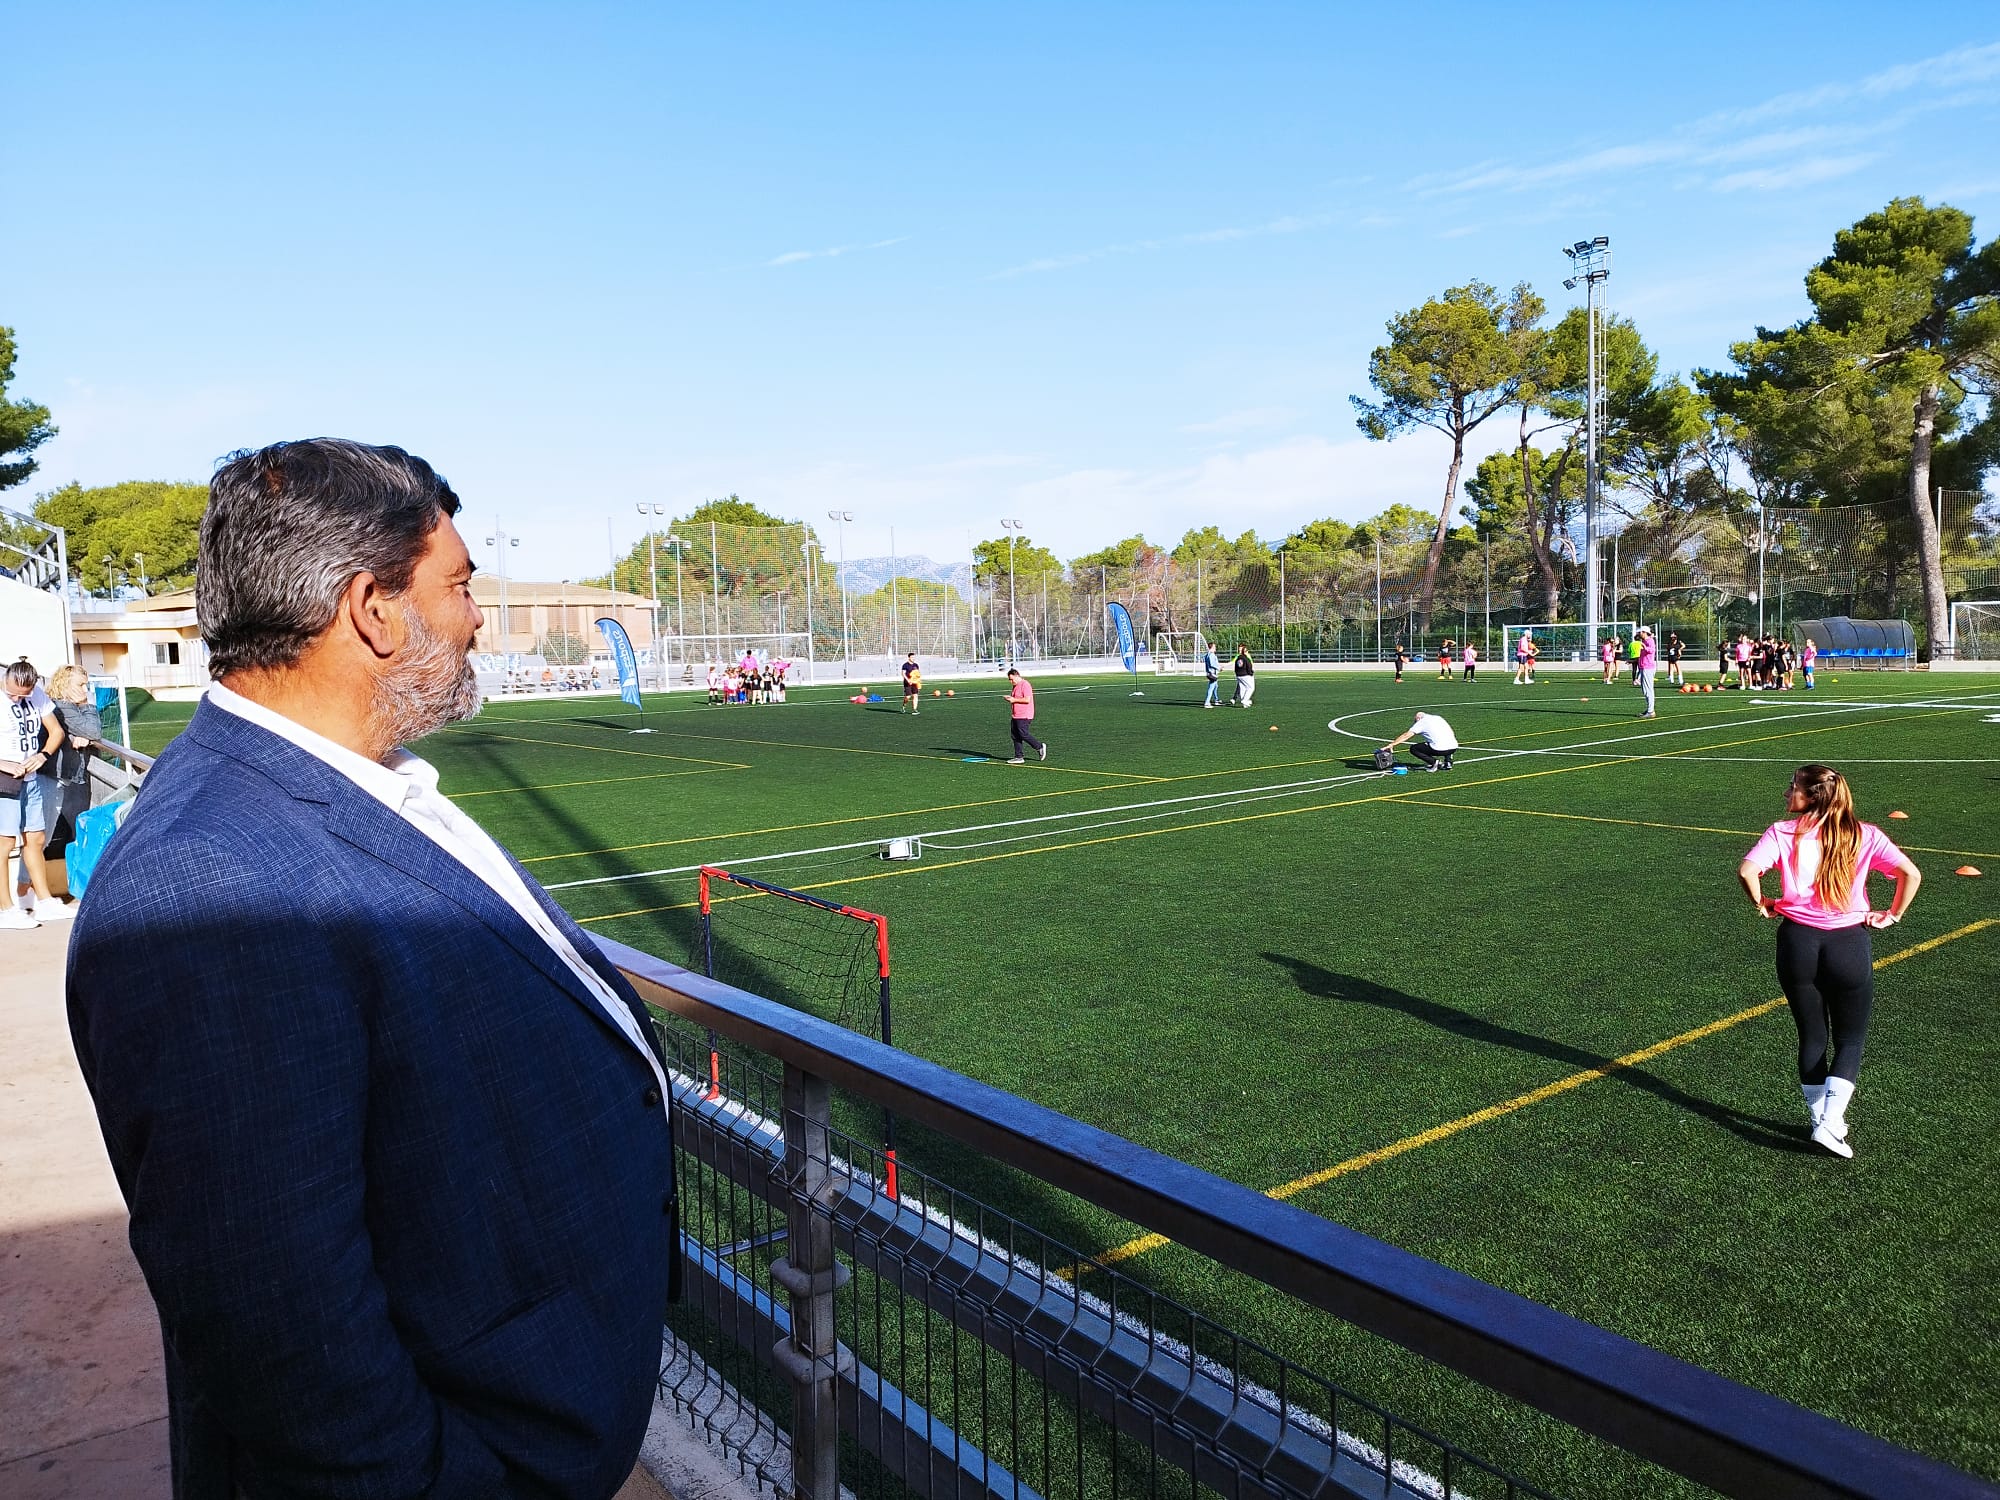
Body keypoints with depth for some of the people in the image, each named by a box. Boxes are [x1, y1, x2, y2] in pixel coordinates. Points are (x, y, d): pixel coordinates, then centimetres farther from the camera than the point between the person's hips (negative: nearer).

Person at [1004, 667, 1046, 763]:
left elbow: (1027, 700, -22)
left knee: (1024, 735, -10)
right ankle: (1018, 757, 9)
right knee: (1015, 735, 6)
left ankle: (1040, 747, 8)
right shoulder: (1015, 686, 17)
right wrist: (1009, 698, 7)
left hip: (1024, 716, -10)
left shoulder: (1025, 685, -14)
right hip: (1015, 716, 10)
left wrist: (1014, 700, -17)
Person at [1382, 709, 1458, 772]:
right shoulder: (1438, 717, 24)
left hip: (1440, 749, -6)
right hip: (1454, 748, 6)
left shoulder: (1421, 722, 7)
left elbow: (1406, 735, 4)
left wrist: (1391, 745, 6)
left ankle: (1434, 762, -3)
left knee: (1413, 749, 11)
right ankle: (1448, 761, 19)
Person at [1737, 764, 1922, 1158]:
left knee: (1812, 1037, 16)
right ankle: (1829, 1122, 0)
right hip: (1850, 944, 0)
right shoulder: (1865, 836, -2)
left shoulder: (1782, 833, -6)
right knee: (1850, 1040, 13)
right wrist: (1892, 915, 5)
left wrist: (1761, 903, -1)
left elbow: (1747, 871, -19)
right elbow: (1911, 874, -9)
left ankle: (1821, 1121, 23)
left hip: (1798, 942, 0)